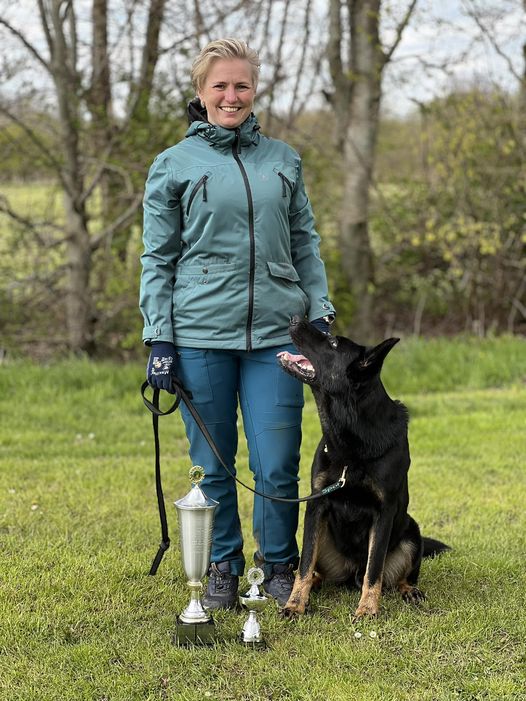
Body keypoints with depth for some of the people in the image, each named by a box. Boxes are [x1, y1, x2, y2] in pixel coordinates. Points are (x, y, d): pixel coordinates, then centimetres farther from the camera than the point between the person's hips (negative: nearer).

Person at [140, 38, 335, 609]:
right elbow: (158, 258, 4)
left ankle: (279, 566, 19)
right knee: (213, 466, 5)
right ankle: (223, 568, 22)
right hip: (200, 336, -1)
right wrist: (158, 338, -3)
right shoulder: (173, 165, 5)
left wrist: (320, 314, 8)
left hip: (274, 334, 1)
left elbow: (305, 242, 16)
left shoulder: (283, 160, 12)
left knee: (277, 466, -1)